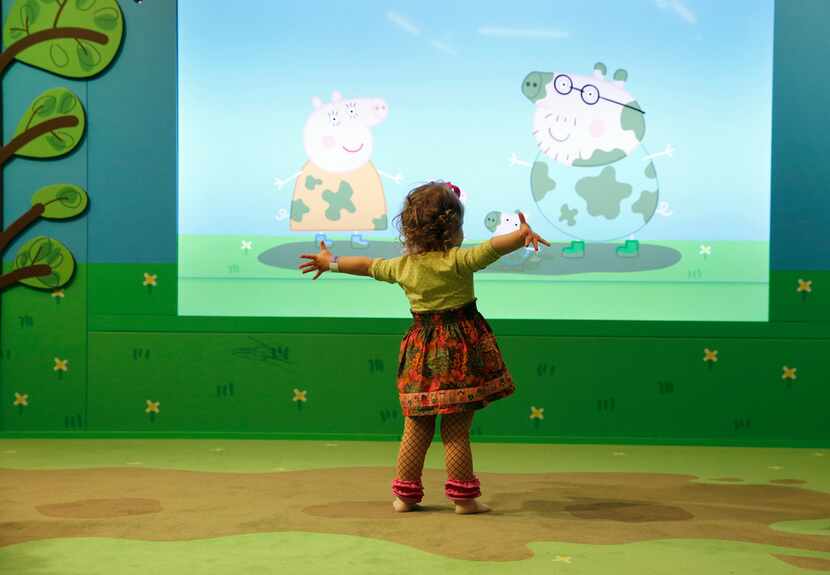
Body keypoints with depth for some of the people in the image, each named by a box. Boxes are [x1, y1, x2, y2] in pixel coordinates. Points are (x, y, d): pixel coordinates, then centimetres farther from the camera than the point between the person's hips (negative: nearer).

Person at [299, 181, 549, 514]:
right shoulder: (458, 260, -11)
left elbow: (367, 265, 20)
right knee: (456, 431, 0)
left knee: (416, 429, 13)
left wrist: (331, 262, 34)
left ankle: (405, 494, 19)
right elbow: (491, 248, -26)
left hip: (422, 352, 5)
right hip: (459, 349, -5)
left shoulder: (404, 266, 6)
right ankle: (463, 497, 6)